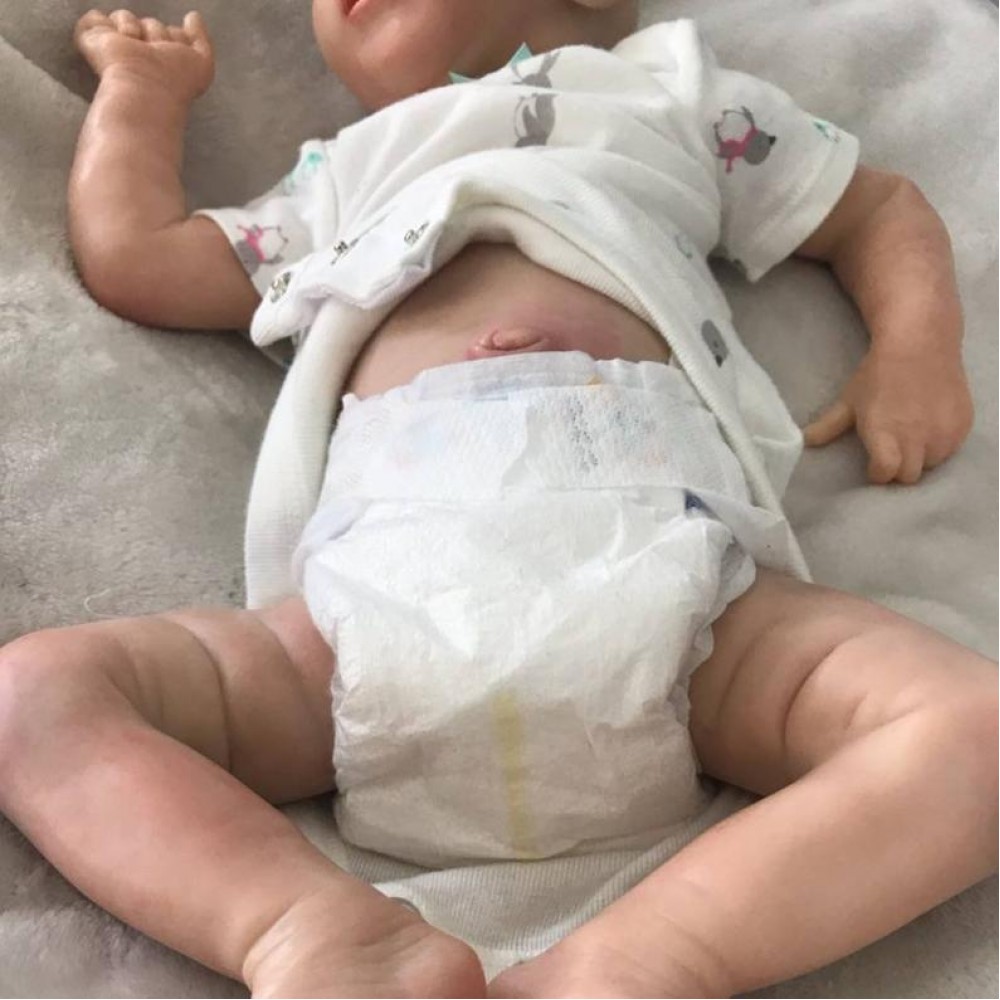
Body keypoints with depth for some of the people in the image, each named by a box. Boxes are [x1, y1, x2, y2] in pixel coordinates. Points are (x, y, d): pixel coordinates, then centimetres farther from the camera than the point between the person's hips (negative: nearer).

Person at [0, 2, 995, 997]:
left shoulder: (672, 94, 34)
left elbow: (881, 209, 36)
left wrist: (917, 347, 15)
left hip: (657, 558, -1)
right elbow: (131, 253, 38)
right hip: (385, 572, 2)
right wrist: (140, 82, 49)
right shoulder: (336, 186, 40)